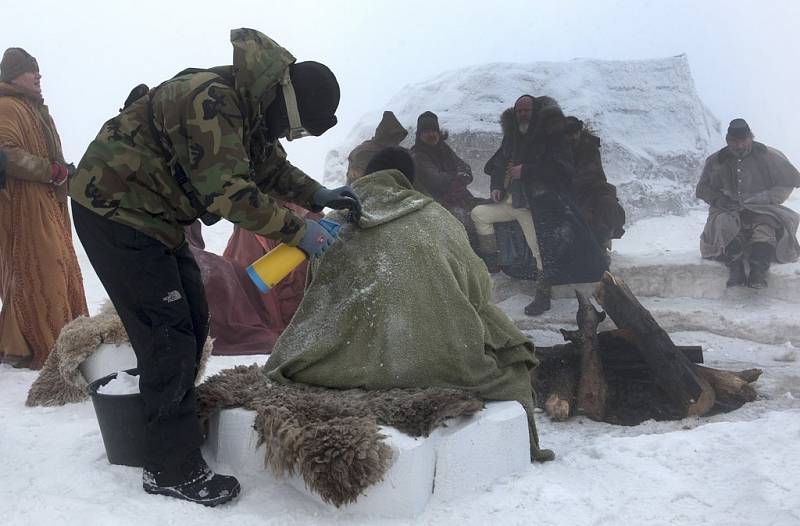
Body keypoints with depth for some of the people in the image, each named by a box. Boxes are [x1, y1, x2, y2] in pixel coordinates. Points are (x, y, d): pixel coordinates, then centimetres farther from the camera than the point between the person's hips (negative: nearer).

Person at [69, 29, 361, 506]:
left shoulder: (253, 108, 3)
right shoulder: (211, 101, -29)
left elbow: (271, 167, 14)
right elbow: (230, 192, -32)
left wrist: (318, 195, -1)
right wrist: (298, 231, -24)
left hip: (154, 214, 10)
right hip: (114, 209, -10)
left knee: (193, 319, 14)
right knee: (169, 335, -11)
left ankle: (174, 419, 30)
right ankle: (174, 470, -3)